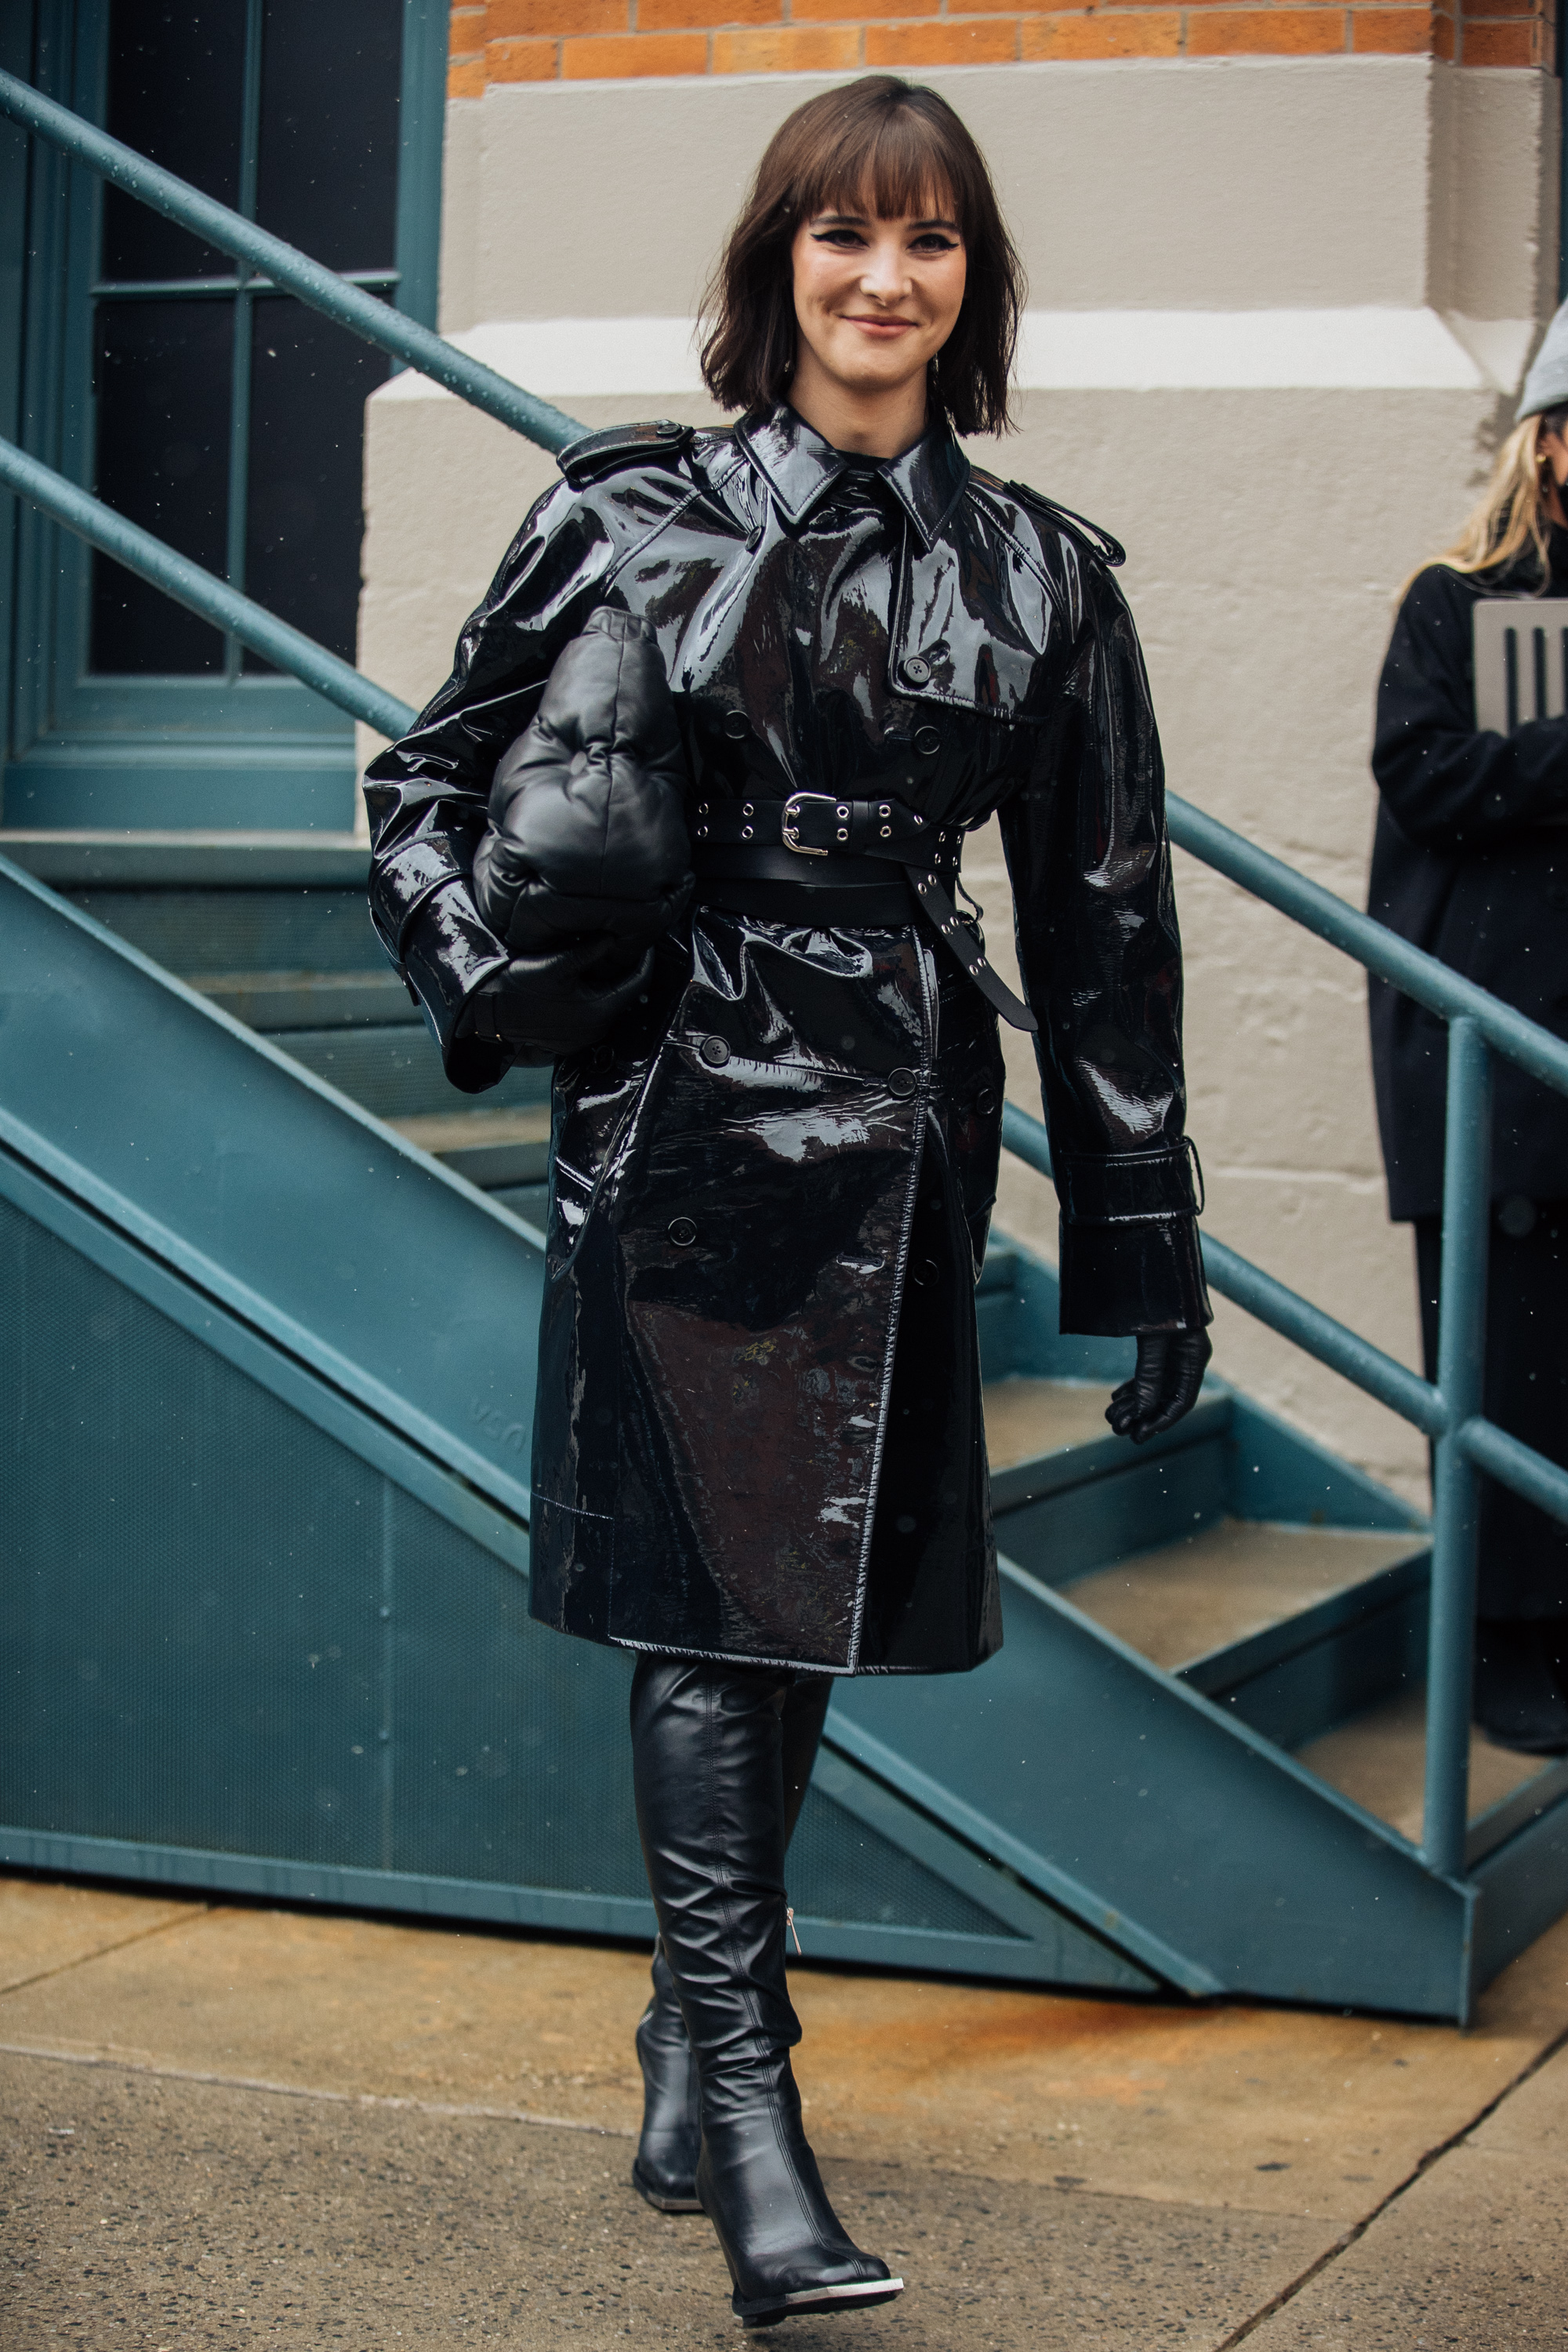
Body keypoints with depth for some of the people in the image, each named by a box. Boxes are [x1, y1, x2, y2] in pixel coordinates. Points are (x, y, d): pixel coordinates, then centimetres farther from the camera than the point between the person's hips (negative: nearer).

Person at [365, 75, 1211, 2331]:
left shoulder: (1038, 576, 7)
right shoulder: (637, 512, 1)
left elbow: (1102, 922, 9)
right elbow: (430, 776, 8)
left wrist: (1144, 1244, 8)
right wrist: (493, 975, -11)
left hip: (899, 1128, 3)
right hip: (682, 1111, -3)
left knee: (812, 1593, 11)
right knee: (707, 1592, -8)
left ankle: (696, 2024, 30)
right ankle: (743, 2103, -5)